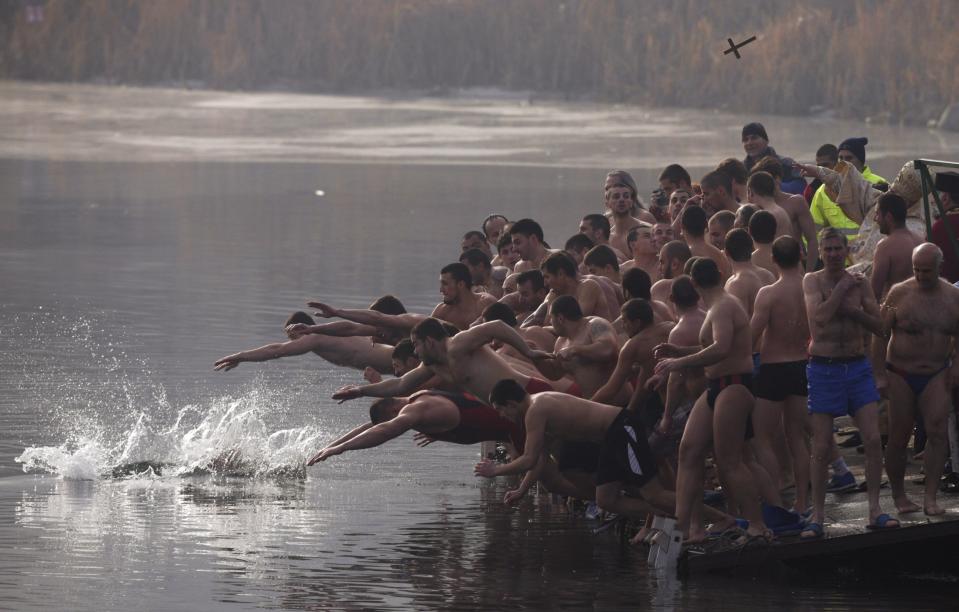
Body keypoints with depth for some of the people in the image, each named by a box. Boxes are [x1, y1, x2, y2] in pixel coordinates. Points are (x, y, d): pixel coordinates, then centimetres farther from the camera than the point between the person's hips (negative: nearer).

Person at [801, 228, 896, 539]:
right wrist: (842, 289, -13)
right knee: (821, 447, -1)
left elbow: (878, 325, 2)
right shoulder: (812, 281, -3)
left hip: (857, 367, 3)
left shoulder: (859, 283, 7)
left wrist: (850, 310, -11)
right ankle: (817, 516, 7)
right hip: (824, 369, -3)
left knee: (873, 440, -5)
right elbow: (819, 317, -19)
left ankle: (874, 510, 2)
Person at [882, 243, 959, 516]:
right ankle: (898, 494, 19)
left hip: (936, 374, 1)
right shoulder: (899, 293, -3)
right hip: (901, 375, -1)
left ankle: (930, 497, -11)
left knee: (937, 431, -13)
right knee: (898, 437, 2)